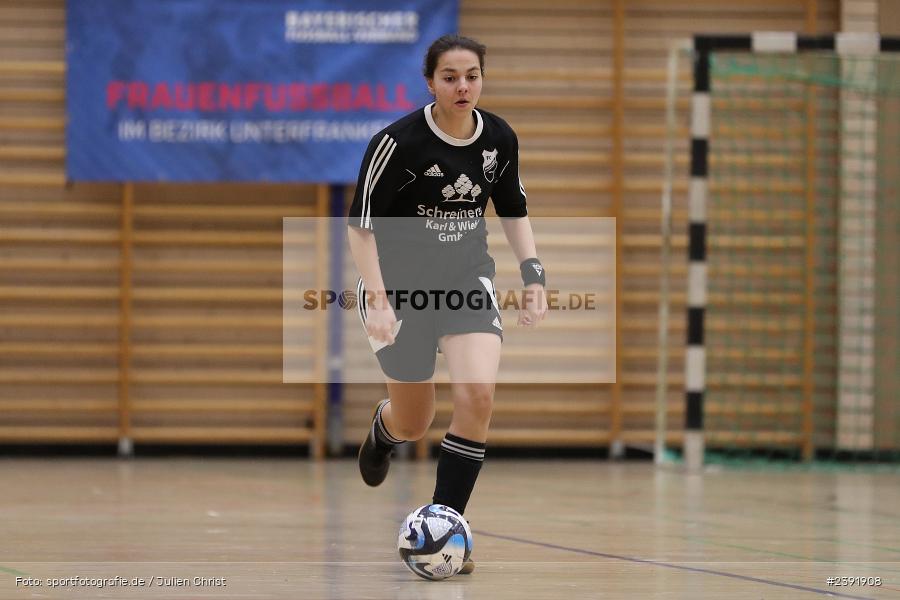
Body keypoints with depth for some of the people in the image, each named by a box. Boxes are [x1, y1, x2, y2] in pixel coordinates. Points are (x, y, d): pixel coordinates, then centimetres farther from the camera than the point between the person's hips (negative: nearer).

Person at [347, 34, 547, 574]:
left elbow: (514, 210, 11)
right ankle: (384, 428, 52)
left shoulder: (500, 139, -6)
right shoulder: (398, 142, -20)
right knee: (414, 425, 10)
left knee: (478, 393, -22)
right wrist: (377, 300, -22)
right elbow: (361, 223, -15)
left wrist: (533, 274, -1)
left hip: (468, 278, 3)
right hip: (400, 283, -3)